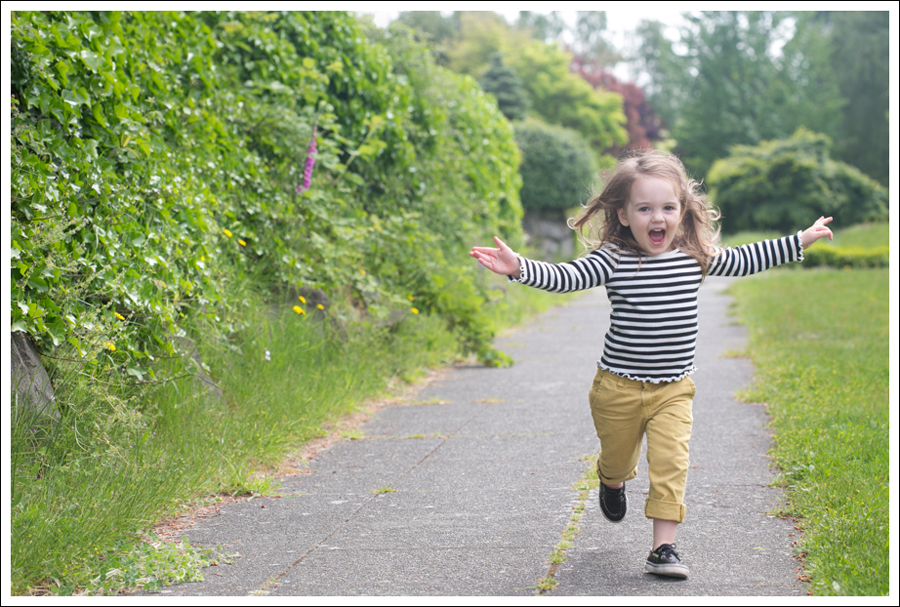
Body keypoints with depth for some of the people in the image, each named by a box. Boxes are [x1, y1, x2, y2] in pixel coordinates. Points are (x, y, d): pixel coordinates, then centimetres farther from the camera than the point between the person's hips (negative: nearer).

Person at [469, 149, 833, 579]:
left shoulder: (696, 256, -2)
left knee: (670, 462, -13)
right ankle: (612, 483, 55)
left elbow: (743, 261, 12)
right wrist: (518, 267, -38)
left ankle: (663, 547, -8)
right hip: (619, 386, -1)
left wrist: (799, 241, 14)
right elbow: (565, 277, -21)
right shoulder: (612, 260, -13)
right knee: (618, 458, 18)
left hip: (673, 388, 1)